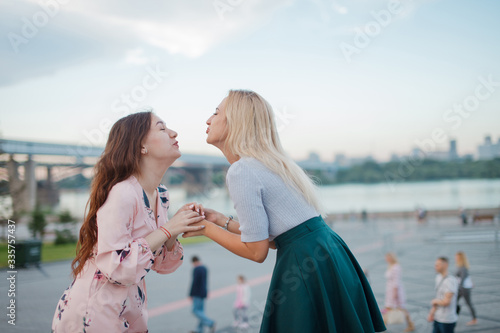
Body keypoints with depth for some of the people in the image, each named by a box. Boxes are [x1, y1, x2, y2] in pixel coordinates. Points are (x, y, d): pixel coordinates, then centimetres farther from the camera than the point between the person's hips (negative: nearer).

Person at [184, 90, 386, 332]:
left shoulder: (241, 172, -15)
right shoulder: (271, 163, 14)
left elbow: (256, 251, -14)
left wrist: (206, 228, -3)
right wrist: (222, 221, 16)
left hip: (307, 270, -9)